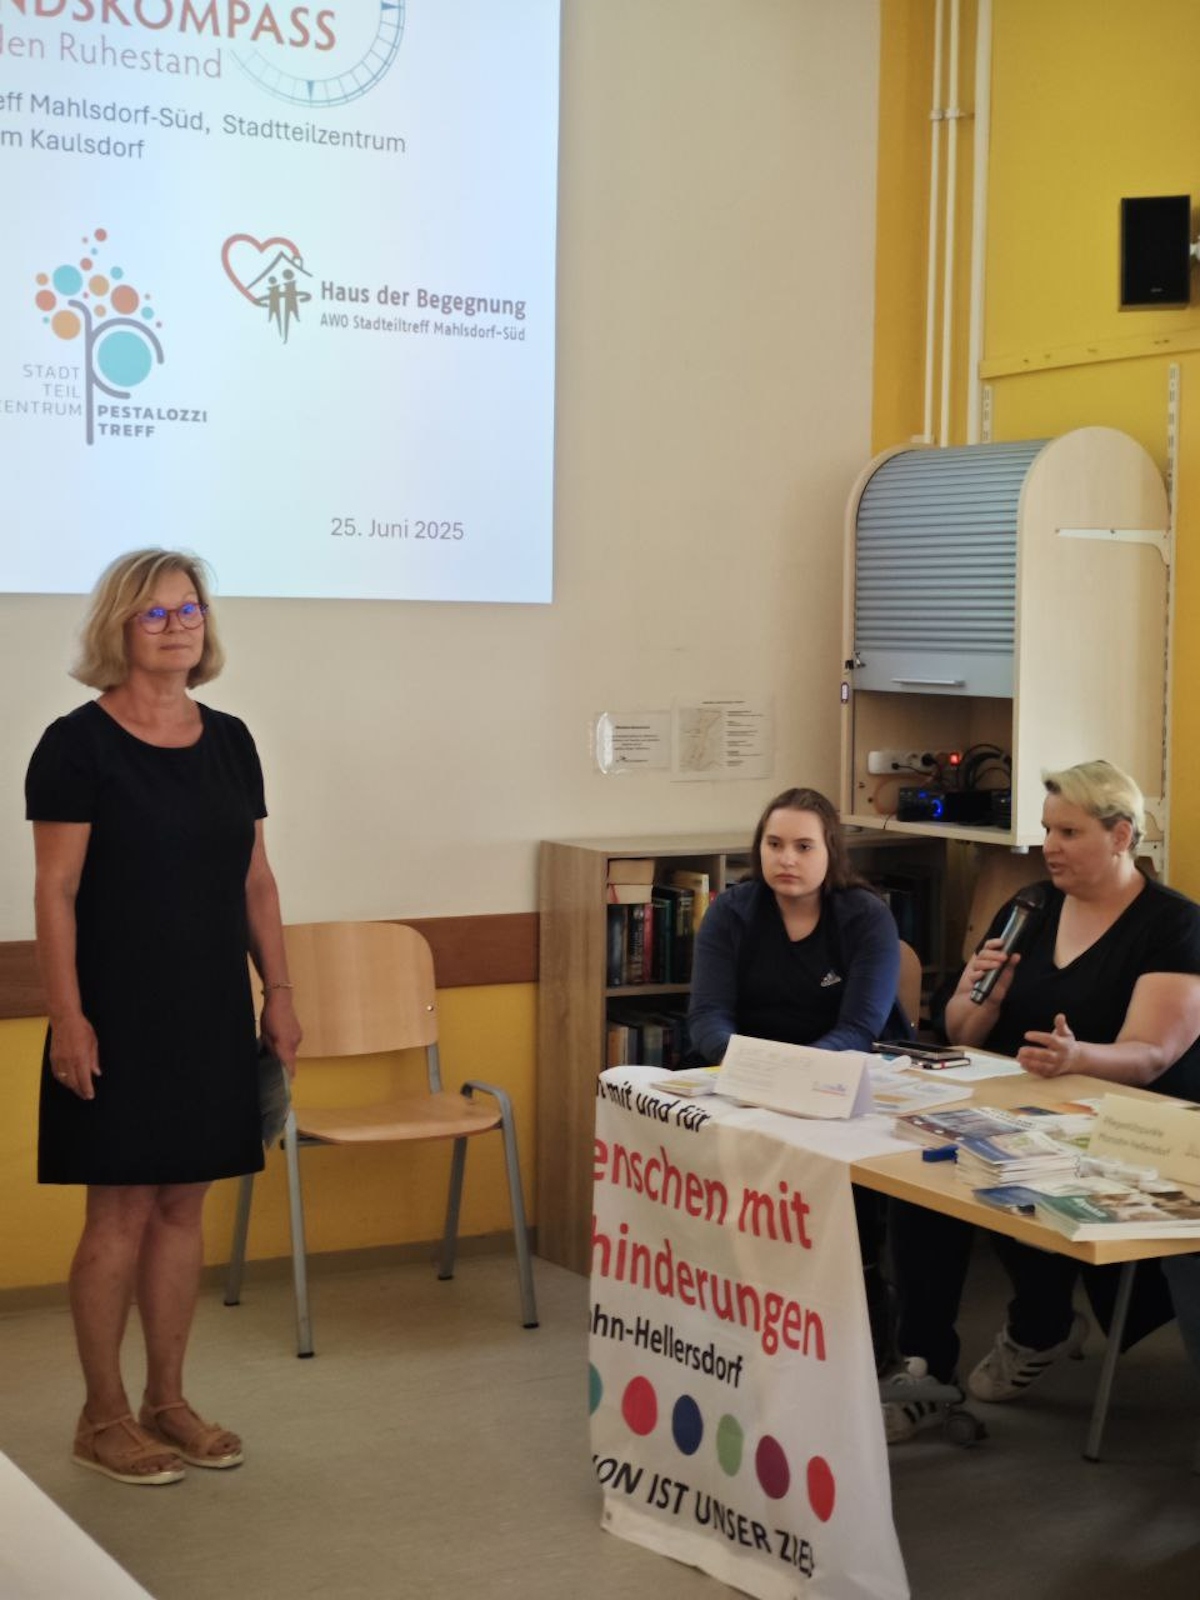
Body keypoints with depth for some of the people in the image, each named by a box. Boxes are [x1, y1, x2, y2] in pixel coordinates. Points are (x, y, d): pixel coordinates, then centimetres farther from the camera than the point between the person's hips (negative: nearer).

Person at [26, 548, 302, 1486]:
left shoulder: (229, 741, 9)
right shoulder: (79, 745, -8)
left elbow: (255, 879, 13)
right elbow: (56, 892, -11)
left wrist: (279, 992, 9)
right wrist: (67, 1016, -16)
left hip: (212, 1014, 5)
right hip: (120, 1017, -5)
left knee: (183, 1206, 11)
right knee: (122, 1210, 0)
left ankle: (167, 1400, 22)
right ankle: (104, 1416, 13)